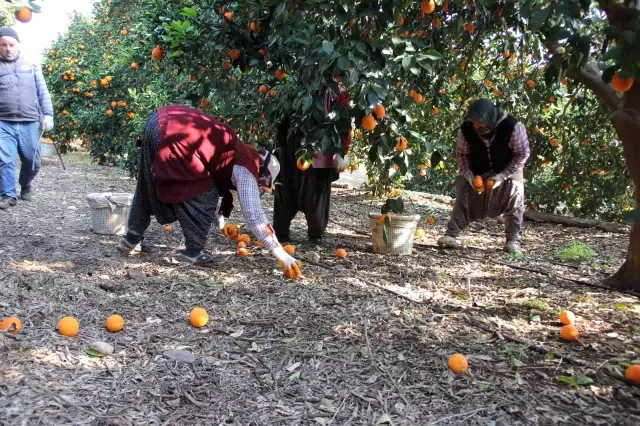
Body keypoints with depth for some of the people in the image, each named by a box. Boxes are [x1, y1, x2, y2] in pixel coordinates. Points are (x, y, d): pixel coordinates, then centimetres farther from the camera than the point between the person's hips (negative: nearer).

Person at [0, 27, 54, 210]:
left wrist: (47, 115, -1)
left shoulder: (31, 66, 13)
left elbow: (43, 93, 10)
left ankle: (25, 186, 33)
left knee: (33, 161, 7)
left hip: (30, 123, 1)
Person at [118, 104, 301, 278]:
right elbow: (254, 214, -10)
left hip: (160, 121, 10)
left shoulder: (240, 154, 21)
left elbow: (221, 182, 36)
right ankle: (194, 251, 9)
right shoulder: (246, 169, -4)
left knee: (149, 188, 24)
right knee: (204, 194, 1)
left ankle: (131, 239, 36)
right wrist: (281, 254, -8)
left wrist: (220, 219, 44)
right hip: (172, 136, -10)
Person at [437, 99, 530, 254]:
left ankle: (513, 240, -1)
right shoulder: (466, 129, -23)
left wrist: (501, 176, -29)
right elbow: (462, 154, -8)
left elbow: (522, 154, -22)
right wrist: (469, 175, -23)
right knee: (464, 196, -7)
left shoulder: (512, 127, -31)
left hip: (508, 172, -2)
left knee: (515, 198, -13)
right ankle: (451, 235, -3)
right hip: (478, 172, 2)